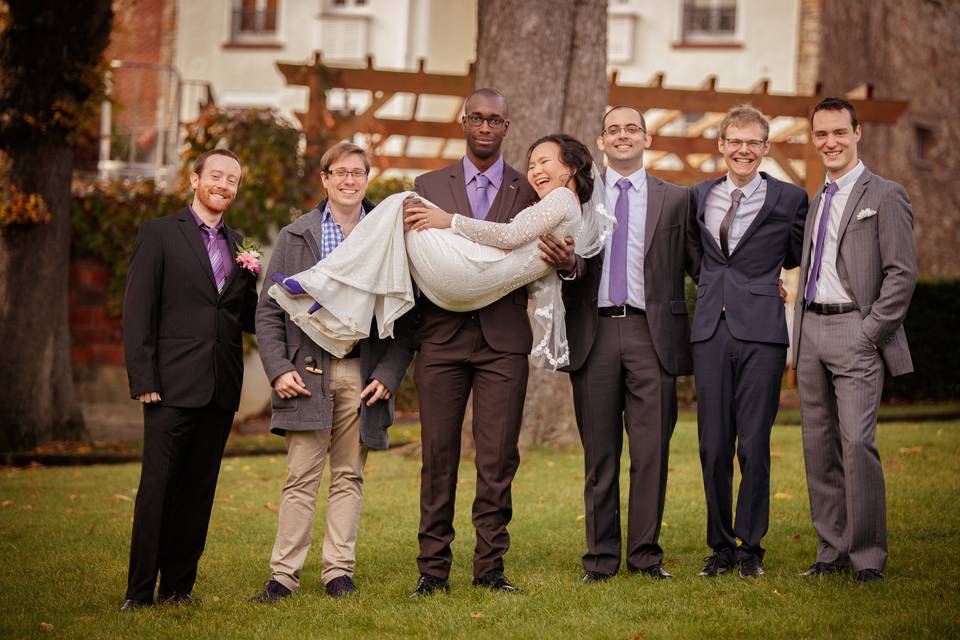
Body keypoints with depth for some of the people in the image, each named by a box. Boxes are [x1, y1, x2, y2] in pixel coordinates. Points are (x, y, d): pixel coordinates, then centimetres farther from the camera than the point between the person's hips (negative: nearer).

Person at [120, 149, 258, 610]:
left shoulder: (236, 245, 17)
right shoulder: (158, 235, 1)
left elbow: (248, 321, 16)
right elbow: (138, 313, -3)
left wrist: (251, 278, -3)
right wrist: (143, 380, -10)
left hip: (221, 388, 5)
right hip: (174, 385, -5)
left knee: (199, 490, 6)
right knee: (158, 487, -6)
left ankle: (178, 585, 13)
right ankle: (140, 589, -1)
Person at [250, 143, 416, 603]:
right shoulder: (295, 237, 8)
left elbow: (405, 318, 6)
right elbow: (268, 311, 6)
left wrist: (388, 375, -4)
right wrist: (278, 370, -5)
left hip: (363, 372, 1)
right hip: (308, 371, -1)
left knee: (349, 477, 5)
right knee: (301, 478, -2)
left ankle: (339, 572, 10)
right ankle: (284, 574, 1)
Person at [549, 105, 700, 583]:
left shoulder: (675, 200, 10)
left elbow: (698, 264, 7)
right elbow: (577, 266, 4)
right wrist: (569, 264, -20)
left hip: (651, 334, -1)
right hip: (595, 333, 1)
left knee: (651, 450, -2)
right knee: (599, 454, 5)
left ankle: (645, 552, 6)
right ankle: (601, 555, 11)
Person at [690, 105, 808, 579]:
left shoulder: (789, 199, 3)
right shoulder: (700, 196, 12)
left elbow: (798, 257, 15)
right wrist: (715, 284, 14)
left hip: (761, 331, -3)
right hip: (711, 329, 3)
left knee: (754, 446, -1)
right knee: (713, 446, 4)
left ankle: (750, 547, 9)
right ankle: (720, 546, 14)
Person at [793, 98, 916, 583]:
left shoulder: (885, 196, -3)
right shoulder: (818, 201, 19)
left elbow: (902, 273, -8)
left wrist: (870, 332, -13)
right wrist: (801, 338, 13)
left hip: (855, 331, -7)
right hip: (812, 333, 7)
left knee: (857, 442, -14)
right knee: (818, 447, 7)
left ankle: (868, 555, -7)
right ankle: (833, 550, 13)